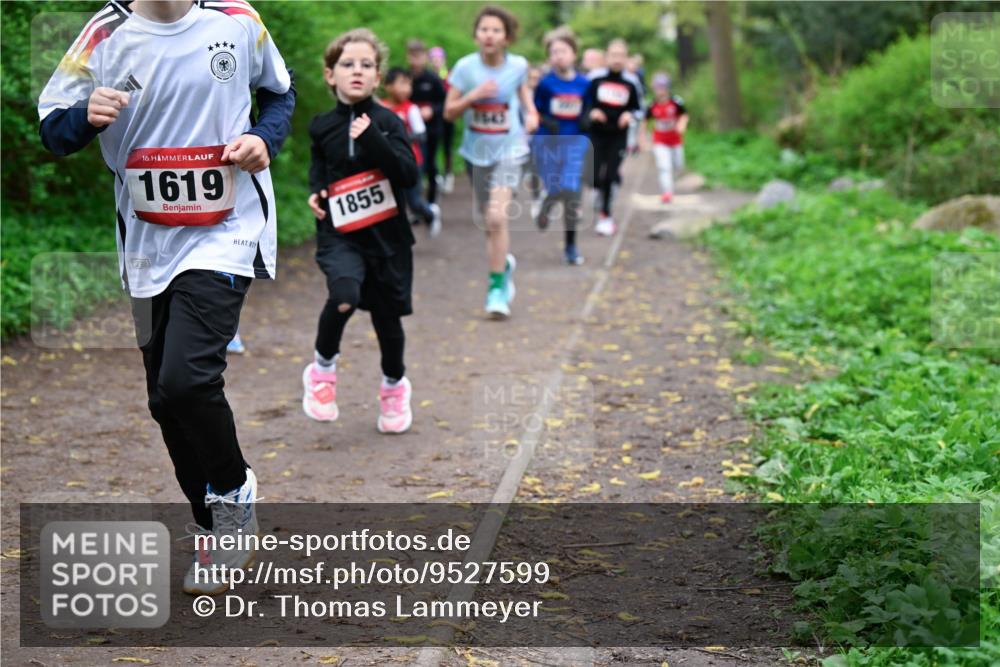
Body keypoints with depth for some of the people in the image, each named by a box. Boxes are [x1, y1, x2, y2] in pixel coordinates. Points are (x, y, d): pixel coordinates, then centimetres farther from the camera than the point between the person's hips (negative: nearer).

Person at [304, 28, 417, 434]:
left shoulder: (387, 122, -4)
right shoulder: (323, 126, 3)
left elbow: (410, 176, -15)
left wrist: (373, 139, -24)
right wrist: (315, 191, 3)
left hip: (386, 234, 0)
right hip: (339, 235, 0)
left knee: (387, 315, 11)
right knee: (344, 295, -28)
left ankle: (394, 386, 39)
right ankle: (323, 368, -2)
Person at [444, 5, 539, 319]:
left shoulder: (518, 65, -6)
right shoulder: (465, 67, -9)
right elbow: (449, 112, -6)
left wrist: (531, 112, 0)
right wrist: (473, 95, -22)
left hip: (509, 149, -2)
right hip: (477, 151, 2)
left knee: (497, 216, -19)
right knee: (489, 221, 14)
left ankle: (497, 287, -9)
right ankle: (504, 263, 44)